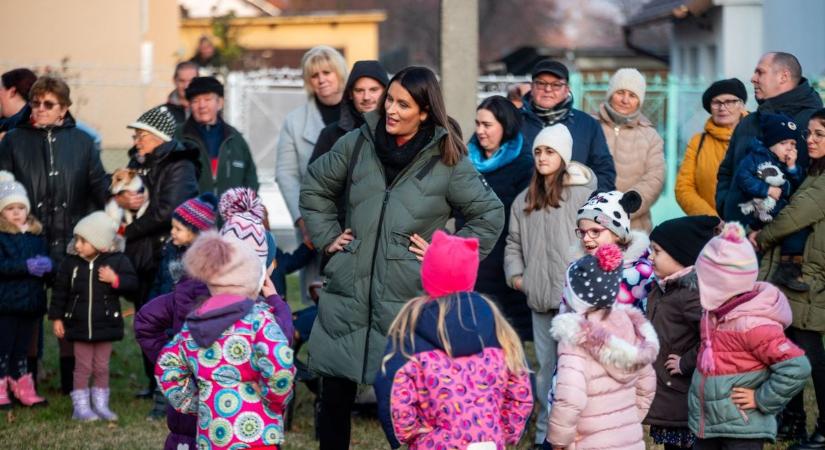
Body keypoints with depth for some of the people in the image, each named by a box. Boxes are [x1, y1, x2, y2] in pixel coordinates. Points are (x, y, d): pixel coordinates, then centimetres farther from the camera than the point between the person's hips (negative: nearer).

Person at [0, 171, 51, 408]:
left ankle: (24, 389, 22)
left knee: (22, 348, 15)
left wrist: (46, 264, -10)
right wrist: (27, 266, -27)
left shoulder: (36, 234, 10)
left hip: (31, 301, 5)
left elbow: (45, 259, 12)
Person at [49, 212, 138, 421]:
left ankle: (100, 405, 21)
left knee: (101, 367, 10)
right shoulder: (71, 262, -4)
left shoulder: (117, 260, -7)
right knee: (83, 367, 5)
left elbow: (132, 282, -7)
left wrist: (115, 280, -24)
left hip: (106, 323, 0)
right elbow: (60, 291, 2)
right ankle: (80, 407, 11)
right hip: (79, 324, 0)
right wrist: (56, 317, 1)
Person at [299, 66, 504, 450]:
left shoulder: (447, 159, -3)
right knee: (335, 394, 6)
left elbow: (490, 215, 4)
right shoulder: (357, 144, 6)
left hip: (408, 299, -3)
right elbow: (314, 188, 21)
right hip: (347, 291, 3)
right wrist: (327, 235, 12)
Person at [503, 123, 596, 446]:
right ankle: (545, 429, 19)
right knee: (546, 364, 12)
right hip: (539, 296, 6)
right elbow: (514, 242, 20)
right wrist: (515, 273, 5)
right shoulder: (524, 200, 14)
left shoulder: (581, 193, -3)